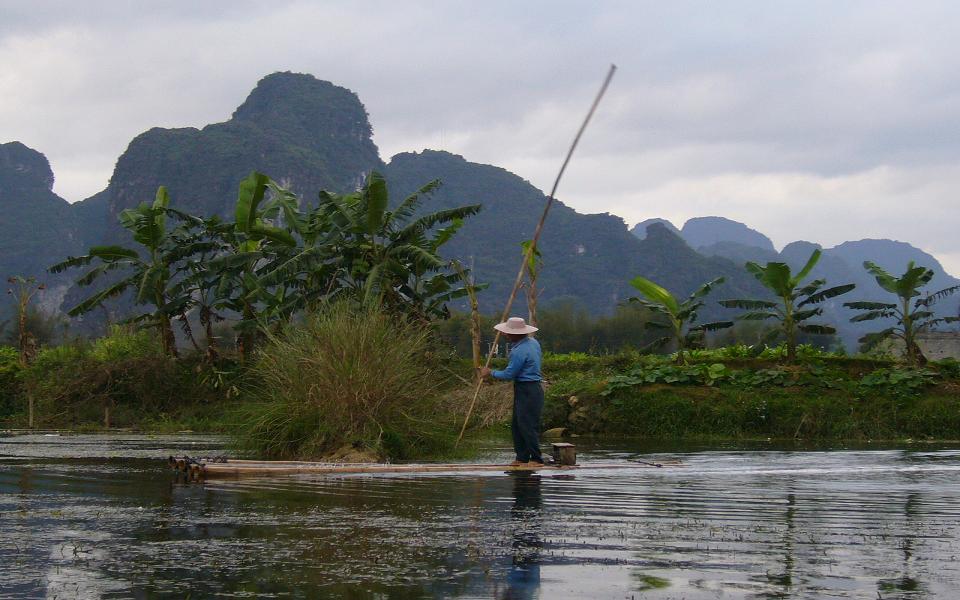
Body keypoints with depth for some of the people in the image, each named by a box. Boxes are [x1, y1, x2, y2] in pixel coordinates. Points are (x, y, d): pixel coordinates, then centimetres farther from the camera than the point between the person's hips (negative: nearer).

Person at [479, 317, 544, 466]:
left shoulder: (519, 351, -21)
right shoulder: (533, 342, 8)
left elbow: (509, 374, -16)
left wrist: (490, 373, 0)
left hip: (527, 391, -10)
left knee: (528, 425, -7)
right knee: (517, 425, 13)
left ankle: (536, 459, -4)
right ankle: (522, 457, 15)